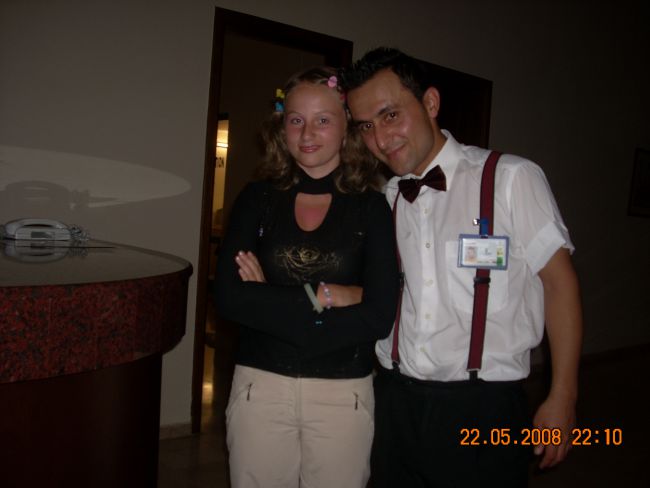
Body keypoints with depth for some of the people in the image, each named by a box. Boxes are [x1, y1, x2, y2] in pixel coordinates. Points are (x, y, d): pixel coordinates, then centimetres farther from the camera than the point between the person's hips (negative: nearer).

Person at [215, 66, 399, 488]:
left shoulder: (371, 208, -2)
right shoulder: (258, 198, 2)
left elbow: (379, 317, -11)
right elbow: (229, 297, -9)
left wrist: (270, 302, -11)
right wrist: (323, 296, -14)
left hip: (343, 394, -1)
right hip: (260, 388, 1)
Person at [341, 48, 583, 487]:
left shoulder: (512, 178, -8)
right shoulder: (380, 199, 6)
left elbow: (559, 283, -6)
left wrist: (562, 400, -6)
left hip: (483, 410, -4)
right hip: (395, 405, 4)